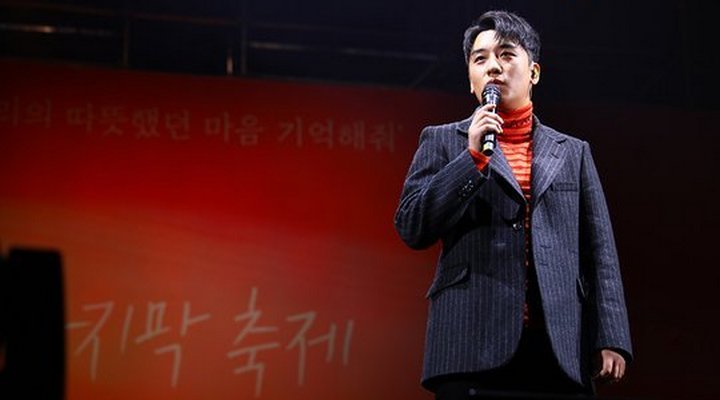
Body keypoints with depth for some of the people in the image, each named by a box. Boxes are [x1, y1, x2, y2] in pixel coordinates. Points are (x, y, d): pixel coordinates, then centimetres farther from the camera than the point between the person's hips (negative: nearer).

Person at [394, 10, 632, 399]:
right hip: (473, 345, -1)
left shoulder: (573, 152, 18)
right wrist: (474, 156, -6)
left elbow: (599, 252, 11)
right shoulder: (443, 142, 13)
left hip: (560, 349, 2)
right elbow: (411, 228, 1)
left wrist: (611, 338, 0)